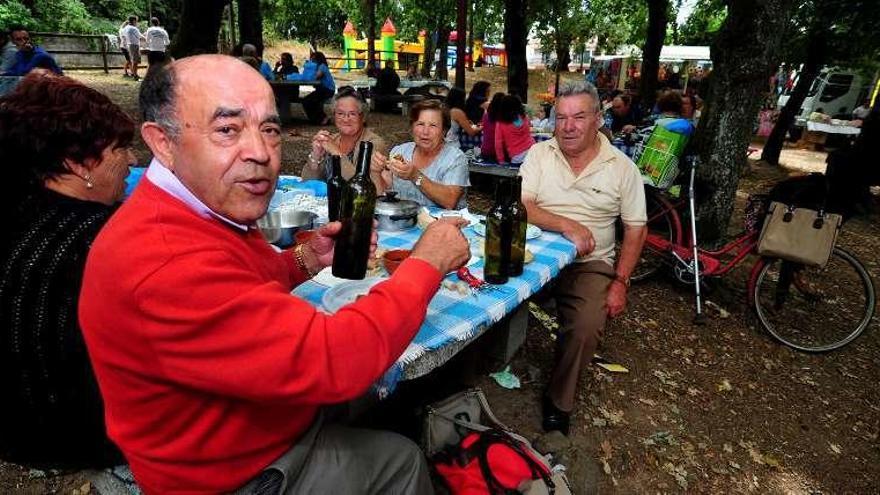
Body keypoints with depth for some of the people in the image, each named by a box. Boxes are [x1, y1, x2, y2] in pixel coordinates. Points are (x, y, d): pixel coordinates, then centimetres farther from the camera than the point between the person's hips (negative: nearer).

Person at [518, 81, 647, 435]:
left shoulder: (622, 167, 1)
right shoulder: (540, 154, 1)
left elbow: (635, 230, 4)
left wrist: (620, 282, -5)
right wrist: (567, 225, -24)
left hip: (590, 264, 0)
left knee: (586, 328, -24)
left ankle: (558, 402, 2)